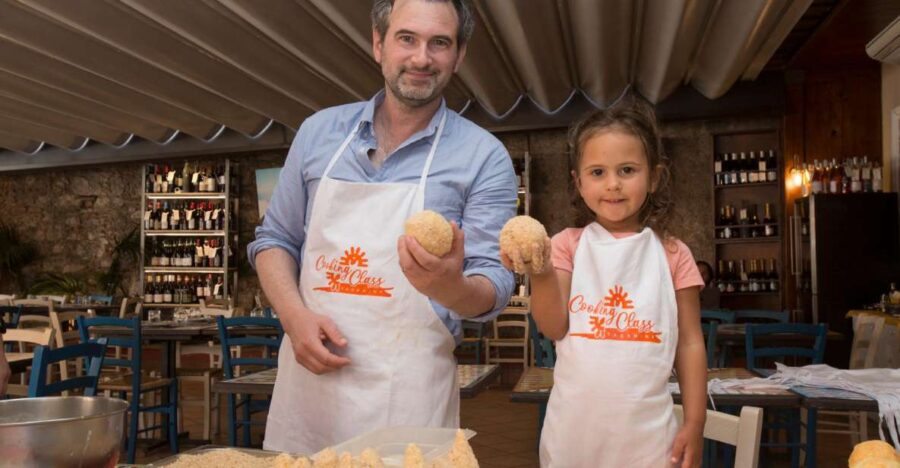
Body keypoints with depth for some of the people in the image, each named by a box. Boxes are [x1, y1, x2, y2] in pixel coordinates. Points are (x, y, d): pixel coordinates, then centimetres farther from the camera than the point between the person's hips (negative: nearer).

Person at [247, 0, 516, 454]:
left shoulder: (484, 156, -5)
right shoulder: (318, 131, 4)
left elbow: (492, 287, -8)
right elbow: (274, 239, 10)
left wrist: (450, 286, -30)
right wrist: (295, 314, -7)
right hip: (307, 379, 3)